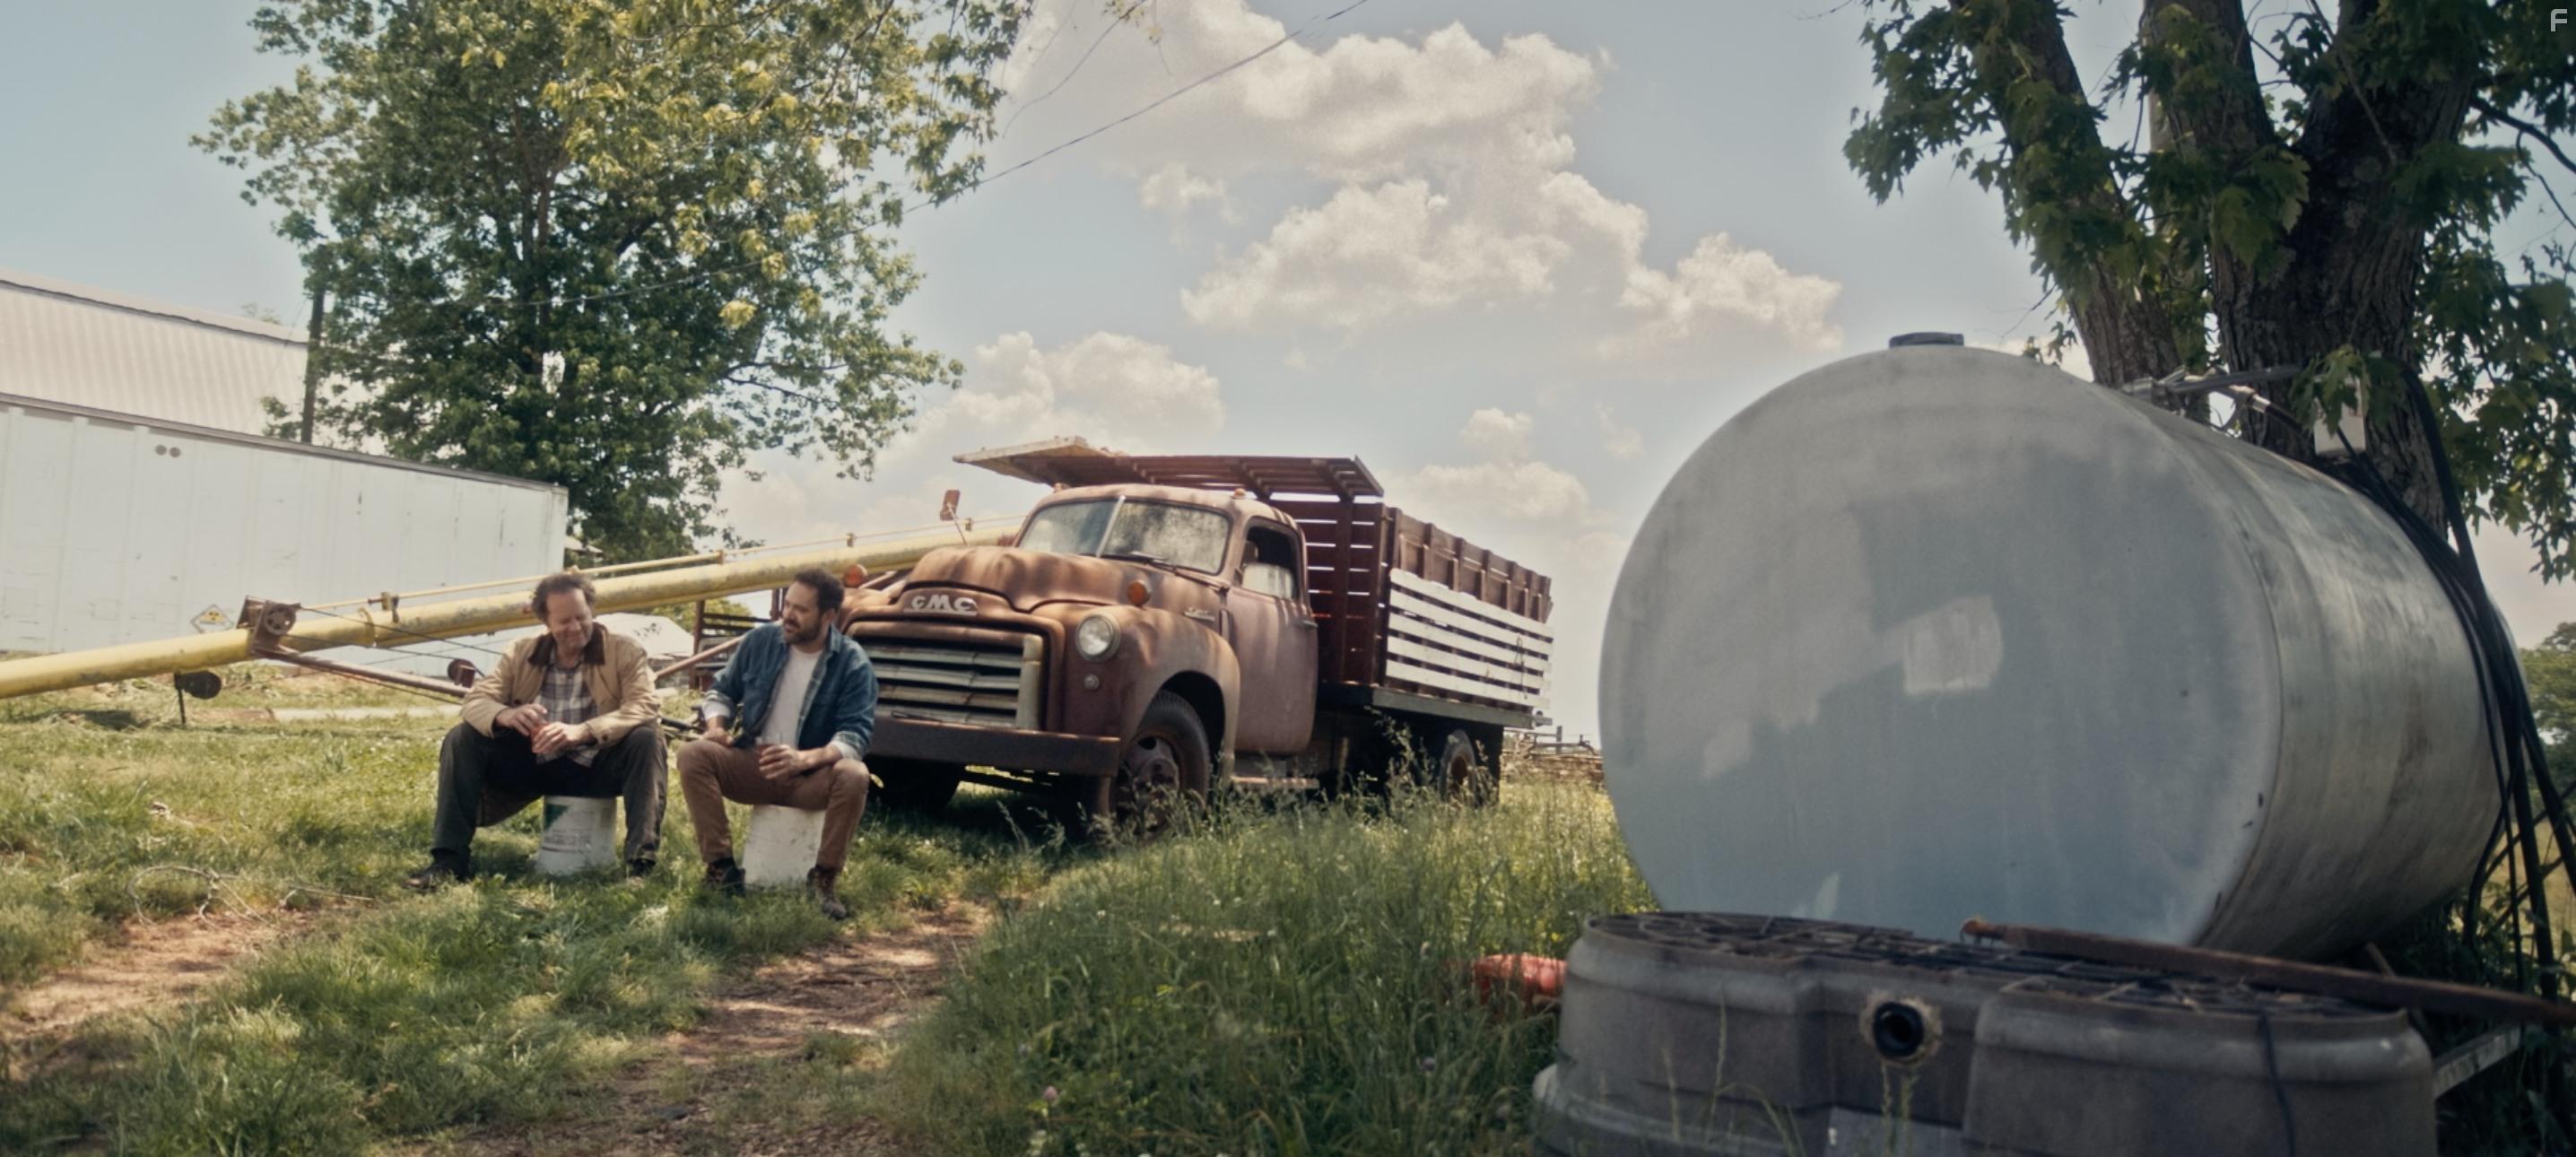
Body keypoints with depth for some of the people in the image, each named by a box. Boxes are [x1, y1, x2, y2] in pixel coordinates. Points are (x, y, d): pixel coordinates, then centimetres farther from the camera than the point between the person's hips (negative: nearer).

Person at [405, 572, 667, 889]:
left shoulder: (625, 652, -7)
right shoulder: (522, 653, 4)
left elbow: (647, 706, -22)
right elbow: (476, 699, -3)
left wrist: (582, 731, -37)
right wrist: (505, 715, -29)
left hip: (596, 766, -3)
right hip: (531, 762, 4)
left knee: (646, 738, -32)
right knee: (462, 738, -12)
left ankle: (641, 863, -33)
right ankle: (449, 859, -12)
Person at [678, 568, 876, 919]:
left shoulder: (852, 663, -11)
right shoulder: (760, 640, -1)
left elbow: (855, 734, -19)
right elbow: (723, 690, 12)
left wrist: (806, 758, -37)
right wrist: (716, 726, -12)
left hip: (812, 775, -3)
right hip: (752, 763, 3)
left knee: (853, 776, -34)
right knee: (694, 755, -23)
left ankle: (824, 878, -15)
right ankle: (721, 867, -19)